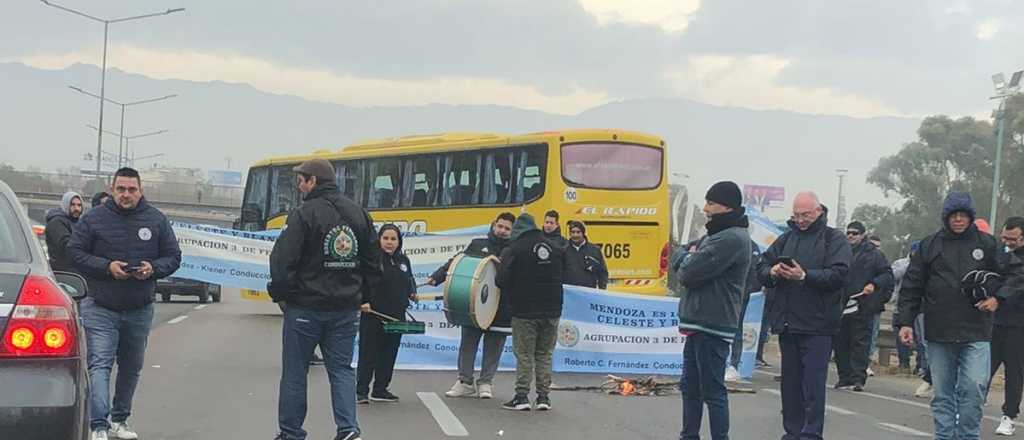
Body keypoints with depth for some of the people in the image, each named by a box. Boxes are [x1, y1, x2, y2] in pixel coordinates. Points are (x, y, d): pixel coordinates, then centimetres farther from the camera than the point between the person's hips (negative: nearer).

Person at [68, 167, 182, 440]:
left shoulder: (157, 220, 3)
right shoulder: (93, 219, -3)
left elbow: (173, 256, 7)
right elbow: (75, 253, -3)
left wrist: (153, 268, -14)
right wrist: (107, 267, -18)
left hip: (140, 310, 4)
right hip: (101, 308, -3)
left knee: (131, 367, 15)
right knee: (100, 364, -15)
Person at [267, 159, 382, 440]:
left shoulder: (304, 214, -12)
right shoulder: (358, 214, 8)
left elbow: (283, 260, -15)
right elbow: (373, 262, 12)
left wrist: (279, 293, -1)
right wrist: (364, 296, 19)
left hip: (305, 308, -5)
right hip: (346, 309, 5)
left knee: (294, 373, 7)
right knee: (342, 369, 10)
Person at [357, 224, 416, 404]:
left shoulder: (403, 260, 12)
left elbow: (409, 280, 27)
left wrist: (412, 292, 8)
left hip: (396, 315, 6)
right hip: (373, 314, -6)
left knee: (389, 354, 11)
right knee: (368, 354, -3)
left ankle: (380, 390, 20)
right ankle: (361, 391, 2)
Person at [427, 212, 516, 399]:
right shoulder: (478, 245, 8)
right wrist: (436, 277, -2)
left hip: (500, 308, -1)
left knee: (493, 347, 4)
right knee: (468, 343, 4)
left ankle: (485, 383, 16)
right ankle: (465, 382, 13)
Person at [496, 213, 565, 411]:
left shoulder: (513, 250, -9)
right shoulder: (554, 248, 5)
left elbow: (502, 281, -12)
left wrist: (510, 294, 7)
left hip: (524, 312, -4)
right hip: (552, 311, 4)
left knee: (524, 355, 3)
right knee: (544, 354, 11)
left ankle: (522, 397, 1)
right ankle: (543, 397, 10)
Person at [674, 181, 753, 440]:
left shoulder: (732, 239, -17)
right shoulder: (719, 234, 18)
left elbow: (688, 273, -19)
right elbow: (684, 268, 19)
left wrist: (687, 263, 1)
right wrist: (690, 263, -1)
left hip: (713, 326, -10)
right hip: (700, 323, 10)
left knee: (712, 390, -5)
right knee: (690, 386, 15)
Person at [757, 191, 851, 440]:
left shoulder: (834, 240, 1)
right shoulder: (786, 238, 16)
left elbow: (838, 274, -14)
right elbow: (761, 267, 13)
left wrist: (805, 276, -24)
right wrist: (772, 273, -10)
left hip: (817, 326, -5)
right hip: (787, 323, 5)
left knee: (813, 384, -6)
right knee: (790, 382, 10)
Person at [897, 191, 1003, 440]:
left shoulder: (987, 245, 6)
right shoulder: (929, 246, 7)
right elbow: (912, 287, 7)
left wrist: (996, 298, -6)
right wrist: (905, 322, 1)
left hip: (976, 332, -1)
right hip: (939, 334, 1)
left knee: (974, 387, -12)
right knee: (942, 393, 7)